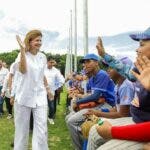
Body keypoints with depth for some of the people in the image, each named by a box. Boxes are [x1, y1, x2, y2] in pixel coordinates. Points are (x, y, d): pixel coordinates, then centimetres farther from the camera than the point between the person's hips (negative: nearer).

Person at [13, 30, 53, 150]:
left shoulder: (43, 57, 8)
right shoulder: (22, 54, -4)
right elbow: (23, 70, -25)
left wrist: (48, 88, 23)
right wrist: (23, 49, -26)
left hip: (40, 97, 3)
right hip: (24, 96, -2)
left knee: (41, 130, -4)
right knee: (22, 129, 8)